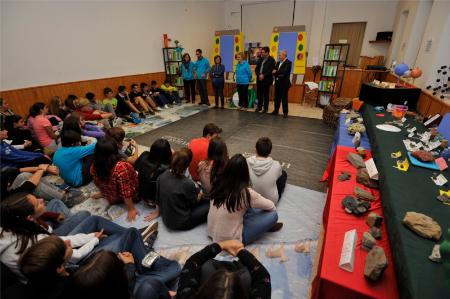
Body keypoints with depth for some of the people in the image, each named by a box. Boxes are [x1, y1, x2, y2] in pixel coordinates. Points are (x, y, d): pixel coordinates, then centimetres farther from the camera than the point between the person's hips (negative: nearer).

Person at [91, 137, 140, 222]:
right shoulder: (120, 167, -38)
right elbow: (126, 192, -30)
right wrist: (131, 209, -15)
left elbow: (98, 183, 2)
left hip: (111, 199, 6)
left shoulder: (94, 166, -17)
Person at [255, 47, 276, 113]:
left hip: (266, 80, -5)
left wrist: (263, 75, -17)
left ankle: (265, 108, 11)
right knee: (259, 94, 9)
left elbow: (270, 70, -13)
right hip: (259, 79, 5)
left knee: (265, 95, 1)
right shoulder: (260, 59, 13)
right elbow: (256, 69, 7)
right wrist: (259, 75, -10)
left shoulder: (271, 60, -4)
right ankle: (259, 107, 21)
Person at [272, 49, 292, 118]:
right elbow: (274, 71, 7)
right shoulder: (278, 62, 14)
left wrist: (276, 72, -11)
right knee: (277, 97, 11)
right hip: (277, 82, 6)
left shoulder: (288, 62, -8)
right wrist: (279, 74, -13)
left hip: (284, 83, -6)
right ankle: (276, 110, 21)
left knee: (284, 98, -1)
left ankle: (285, 112, 7)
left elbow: (284, 71, -22)